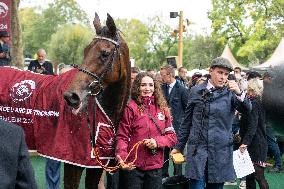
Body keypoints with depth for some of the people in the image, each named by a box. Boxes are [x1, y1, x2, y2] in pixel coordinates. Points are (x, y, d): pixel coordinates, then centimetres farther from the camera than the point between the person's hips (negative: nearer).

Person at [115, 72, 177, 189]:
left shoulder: (162, 108, 8)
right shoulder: (130, 108, -6)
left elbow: (172, 137, 8)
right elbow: (122, 136, -8)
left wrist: (157, 141, -11)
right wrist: (122, 156, -26)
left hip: (155, 167, 4)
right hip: (133, 166, -4)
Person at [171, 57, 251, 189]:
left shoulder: (230, 93, 5)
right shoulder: (196, 91, 6)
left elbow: (247, 109, -11)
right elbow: (187, 121, 11)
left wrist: (239, 93, -30)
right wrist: (179, 146, 12)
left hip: (221, 150, 1)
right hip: (198, 148, 0)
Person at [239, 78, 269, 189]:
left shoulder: (253, 103, -14)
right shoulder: (259, 102, 14)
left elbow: (252, 126, -22)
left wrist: (245, 142, -27)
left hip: (255, 144, -10)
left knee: (258, 175, -10)